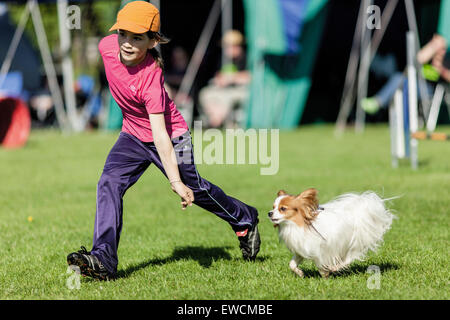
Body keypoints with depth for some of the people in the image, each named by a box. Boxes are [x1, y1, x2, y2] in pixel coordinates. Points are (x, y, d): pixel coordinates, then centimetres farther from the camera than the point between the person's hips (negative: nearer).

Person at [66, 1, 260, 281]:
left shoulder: (151, 76, -35)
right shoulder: (107, 46, -19)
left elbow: (160, 133, -38)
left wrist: (176, 181, -41)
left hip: (171, 136, -6)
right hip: (133, 135, 6)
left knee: (194, 189, 11)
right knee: (109, 184, -13)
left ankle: (246, 219, 38)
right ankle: (103, 260, -19)